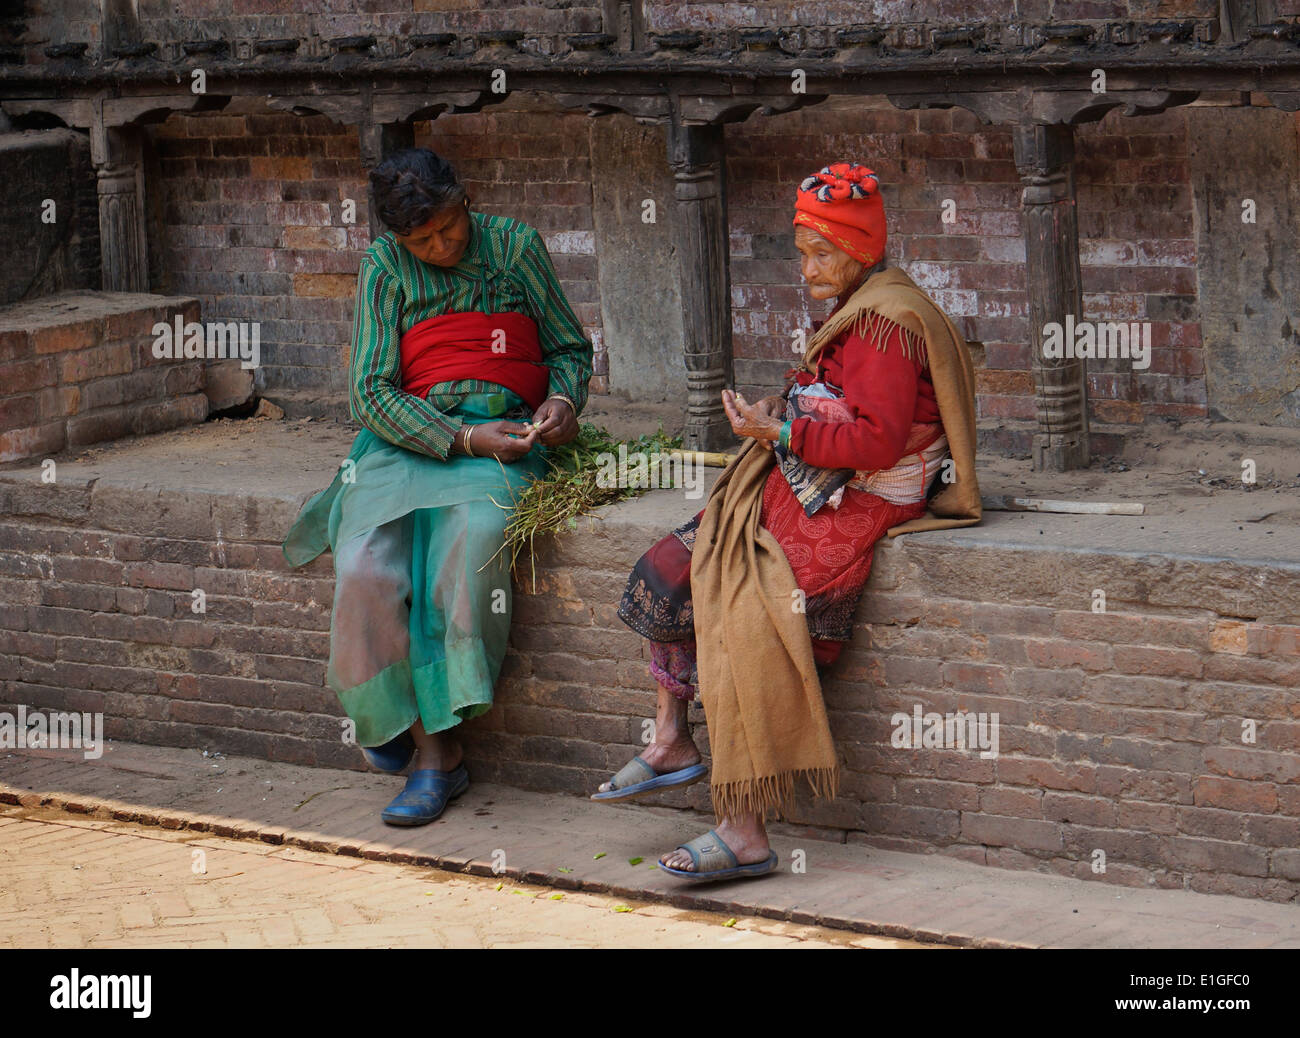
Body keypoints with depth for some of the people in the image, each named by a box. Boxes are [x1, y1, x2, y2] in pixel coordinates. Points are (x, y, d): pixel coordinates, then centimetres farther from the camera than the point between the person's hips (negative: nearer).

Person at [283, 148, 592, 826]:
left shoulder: (513, 245, 9)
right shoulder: (385, 268, 6)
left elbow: (570, 347, 18)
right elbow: (371, 393, -2)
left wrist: (563, 398, -5)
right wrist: (463, 439, -15)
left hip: (501, 436, -1)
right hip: (408, 436, 1)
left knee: (472, 538, -35)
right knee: (364, 570, -29)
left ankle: (437, 747, -30)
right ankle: (391, 713, -10)